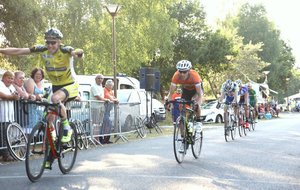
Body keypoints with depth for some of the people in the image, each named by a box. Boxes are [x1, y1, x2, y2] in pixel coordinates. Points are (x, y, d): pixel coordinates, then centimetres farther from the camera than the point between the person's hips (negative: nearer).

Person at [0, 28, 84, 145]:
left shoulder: (65, 50, -22)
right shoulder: (42, 50, -12)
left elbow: (79, 52, -43)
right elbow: (19, 51, -14)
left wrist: (77, 52, -66)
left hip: (70, 85, -5)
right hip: (56, 86, 5)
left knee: (55, 98, -34)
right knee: (49, 118, 1)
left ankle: (67, 127, -18)